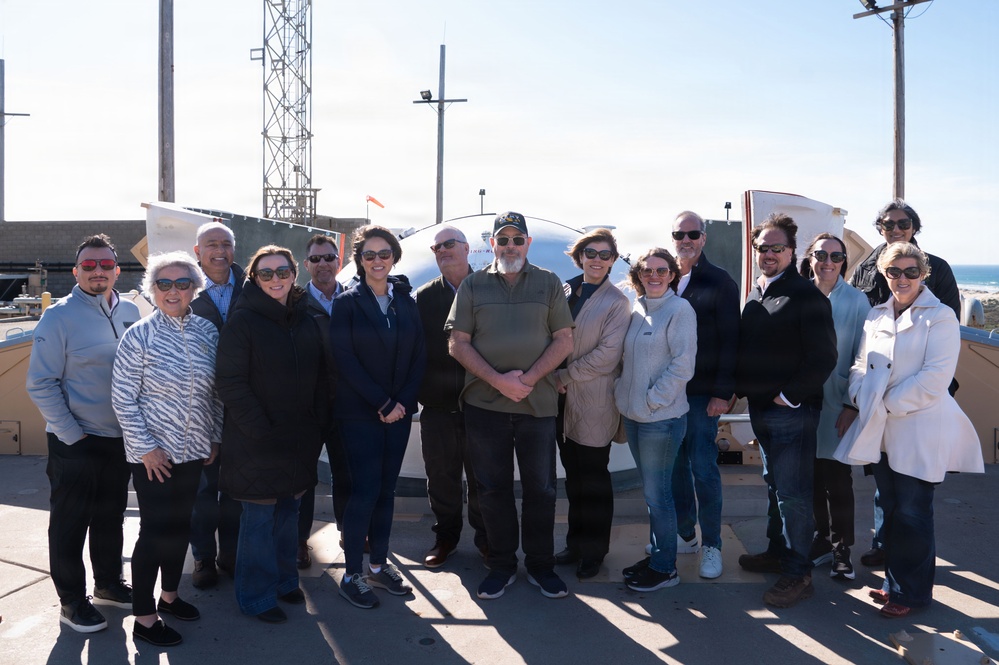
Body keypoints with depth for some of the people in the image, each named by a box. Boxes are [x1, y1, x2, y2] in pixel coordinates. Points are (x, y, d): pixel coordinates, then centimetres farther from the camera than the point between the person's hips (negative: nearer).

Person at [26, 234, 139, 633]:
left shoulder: (129, 313, 3)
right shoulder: (60, 316, -12)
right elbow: (40, 384, -13)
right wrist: (72, 434, -15)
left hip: (119, 437, 5)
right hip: (75, 442, -5)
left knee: (111, 516, 19)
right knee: (70, 523, 7)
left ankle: (109, 584, 36)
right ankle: (72, 602, 21)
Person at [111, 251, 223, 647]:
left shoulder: (207, 332, 1)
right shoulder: (138, 337, -12)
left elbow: (216, 392, 9)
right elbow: (123, 399, -11)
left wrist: (215, 437, 8)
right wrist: (146, 448, -14)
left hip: (193, 450, 5)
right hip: (153, 454, -5)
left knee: (181, 524, 16)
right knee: (155, 530, 1)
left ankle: (169, 596, 36)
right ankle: (143, 619, 16)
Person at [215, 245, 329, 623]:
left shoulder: (306, 322, 8)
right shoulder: (242, 322, -9)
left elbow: (320, 376, 11)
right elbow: (230, 382, -14)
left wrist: (318, 425, 2)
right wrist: (259, 429, -18)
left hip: (300, 438, 6)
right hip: (257, 441, -5)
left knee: (289, 510, 16)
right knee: (259, 517, 3)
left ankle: (284, 579, 34)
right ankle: (256, 596, 18)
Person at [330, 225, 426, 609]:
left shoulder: (406, 303, 8)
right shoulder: (347, 303, -3)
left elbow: (419, 356, 6)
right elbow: (345, 359, -10)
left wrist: (403, 401, -7)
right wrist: (381, 403, -13)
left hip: (398, 411, 4)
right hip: (359, 414, -4)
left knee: (386, 490, 9)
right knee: (365, 491, -5)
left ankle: (379, 565, 21)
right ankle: (352, 574, 8)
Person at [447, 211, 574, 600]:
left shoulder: (548, 283, 8)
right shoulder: (473, 285, 7)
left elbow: (564, 340, 3)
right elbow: (458, 343, 1)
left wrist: (529, 378, -11)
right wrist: (498, 380, -11)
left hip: (538, 403, 0)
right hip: (484, 403, 0)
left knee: (540, 488, 6)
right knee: (493, 487, 7)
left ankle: (541, 565, 21)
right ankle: (501, 565, 22)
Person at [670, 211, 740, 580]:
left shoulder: (719, 282, -3)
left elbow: (730, 340, -7)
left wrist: (723, 392, -13)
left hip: (702, 393, -4)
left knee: (703, 469, -2)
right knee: (676, 467, 11)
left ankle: (711, 545, 11)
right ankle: (685, 535, 25)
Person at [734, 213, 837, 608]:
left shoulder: (805, 296, -12)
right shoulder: (755, 297, 13)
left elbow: (823, 357, -17)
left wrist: (788, 395, -15)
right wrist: (742, 388, 10)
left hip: (792, 412, -8)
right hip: (760, 409, 8)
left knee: (792, 494, -5)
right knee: (775, 486, 19)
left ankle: (799, 573, 5)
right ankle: (778, 552, 32)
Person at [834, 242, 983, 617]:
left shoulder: (940, 317, -6)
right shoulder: (876, 316, 11)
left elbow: (935, 376, -15)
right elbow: (861, 366, 14)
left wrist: (888, 404, -15)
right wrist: (861, 400, -4)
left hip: (918, 432, -5)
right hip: (880, 431, 6)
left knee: (912, 513, 1)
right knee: (891, 511, 14)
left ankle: (912, 592, 16)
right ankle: (895, 582, 28)